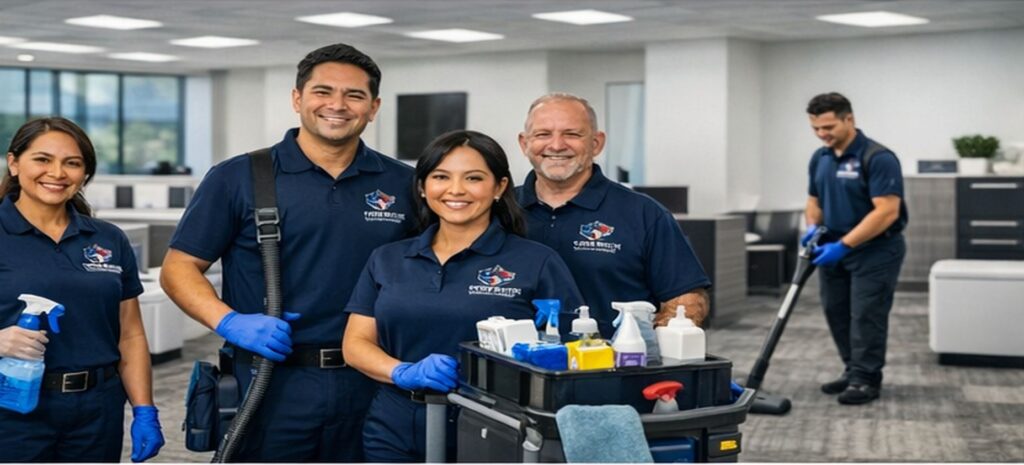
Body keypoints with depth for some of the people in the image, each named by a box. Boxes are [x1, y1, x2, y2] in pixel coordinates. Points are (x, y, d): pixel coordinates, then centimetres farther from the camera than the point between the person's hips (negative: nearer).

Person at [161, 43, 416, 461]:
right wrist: (230, 322, -18)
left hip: (372, 389, 3)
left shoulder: (404, 185, 6)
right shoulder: (238, 179, -1)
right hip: (270, 387, -2)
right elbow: (178, 269, -1)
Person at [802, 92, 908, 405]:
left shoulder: (878, 158, -20)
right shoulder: (820, 158, 5)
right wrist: (813, 228, -6)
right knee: (836, 312, 11)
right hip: (834, 249, 8)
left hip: (875, 250, -8)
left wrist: (844, 244, -27)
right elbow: (815, 200, 15)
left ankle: (867, 380, 4)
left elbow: (886, 211, -25)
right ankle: (854, 372, 22)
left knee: (866, 315, -5)